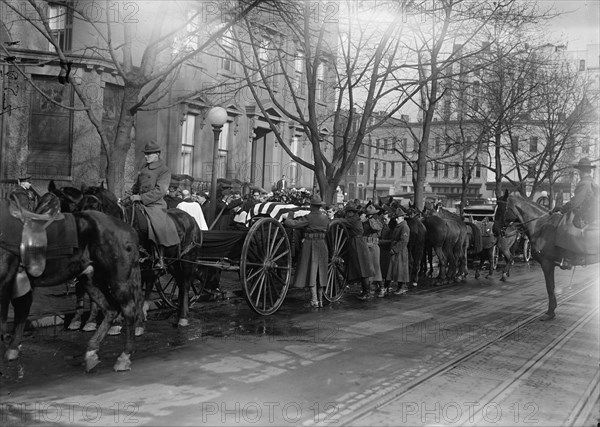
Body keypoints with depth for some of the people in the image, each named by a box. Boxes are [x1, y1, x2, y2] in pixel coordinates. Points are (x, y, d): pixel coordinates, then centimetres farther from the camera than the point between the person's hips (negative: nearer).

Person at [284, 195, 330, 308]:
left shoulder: (308, 218, -13)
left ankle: (314, 300, -6)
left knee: (311, 271, -1)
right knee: (320, 272, 13)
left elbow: (293, 224, -18)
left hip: (310, 245, -5)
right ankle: (320, 299, 17)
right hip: (322, 245, 5)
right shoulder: (325, 218, 5)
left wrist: (289, 217, 3)